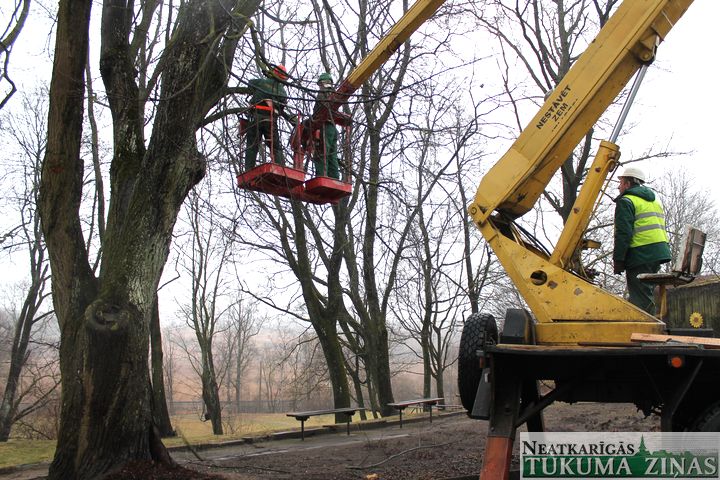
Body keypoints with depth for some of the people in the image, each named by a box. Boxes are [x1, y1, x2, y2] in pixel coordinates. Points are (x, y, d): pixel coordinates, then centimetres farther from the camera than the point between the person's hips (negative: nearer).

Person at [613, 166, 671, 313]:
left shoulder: (626, 201, -5)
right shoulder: (655, 200, 24)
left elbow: (623, 234, -14)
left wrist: (618, 260, -12)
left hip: (641, 254, -9)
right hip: (660, 251, 9)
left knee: (641, 300, -8)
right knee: (646, 294, 14)